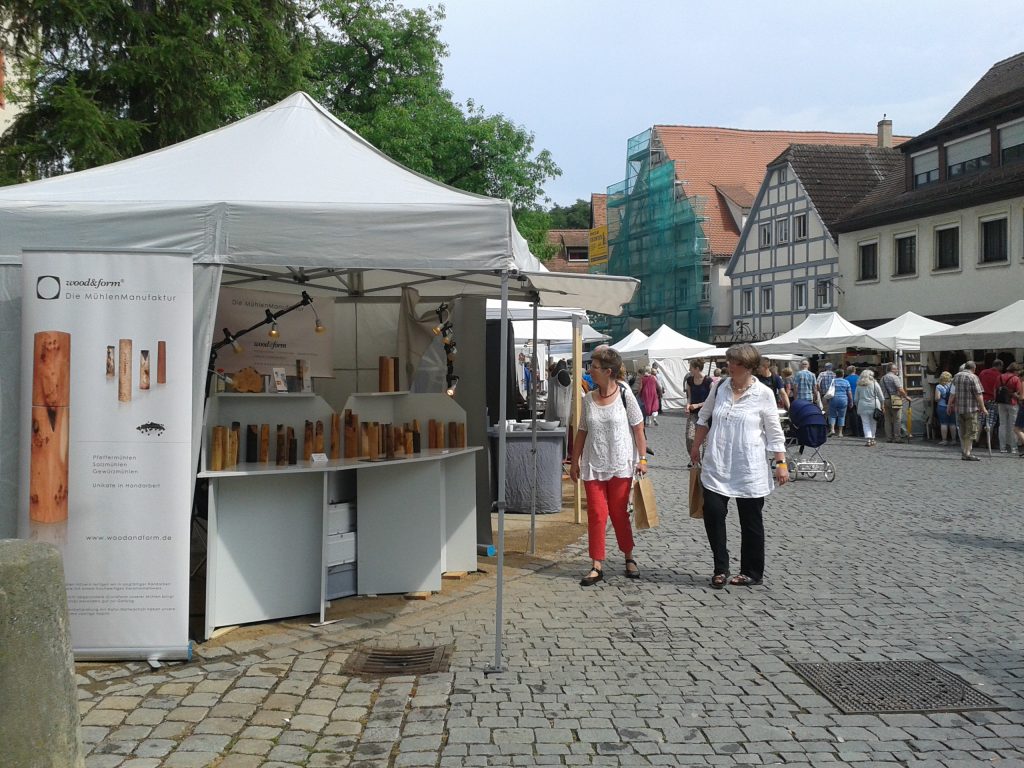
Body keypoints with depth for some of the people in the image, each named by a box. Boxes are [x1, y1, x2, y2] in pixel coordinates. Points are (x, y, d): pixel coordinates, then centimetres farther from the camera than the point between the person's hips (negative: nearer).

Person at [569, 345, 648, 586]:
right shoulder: (588, 399, 3)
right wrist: (574, 462, 10)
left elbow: (638, 428, -3)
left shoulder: (625, 394, -7)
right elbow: (582, 432, 10)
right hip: (593, 466, 3)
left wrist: (642, 459, -7)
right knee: (596, 514, 0)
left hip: (620, 466, -3)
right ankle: (597, 566, 6)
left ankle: (629, 558, 27)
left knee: (619, 513, 7)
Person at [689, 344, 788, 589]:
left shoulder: (763, 394, -7)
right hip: (717, 466, 3)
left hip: (748, 470, -3)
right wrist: (696, 447, 18)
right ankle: (720, 568, 11)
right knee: (712, 513, -5)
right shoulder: (720, 387, 3)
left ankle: (752, 573, 21)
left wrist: (781, 462, -6)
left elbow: (774, 432, -3)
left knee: (751, 522, 7)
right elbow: (704, 418, 16)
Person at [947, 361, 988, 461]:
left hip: (958, 408, 6)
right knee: (971, 431, -1)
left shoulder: (956, 376, 9)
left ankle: (964, 452, 17)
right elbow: (978, 394, -12)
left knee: (962, 432, 13)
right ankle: (967, 453, -4)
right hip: (971, 408, -6)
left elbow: (952, 393, 11)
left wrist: (950, 404, 21)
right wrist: (983, 408, -9)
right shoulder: (973, 377, -10)